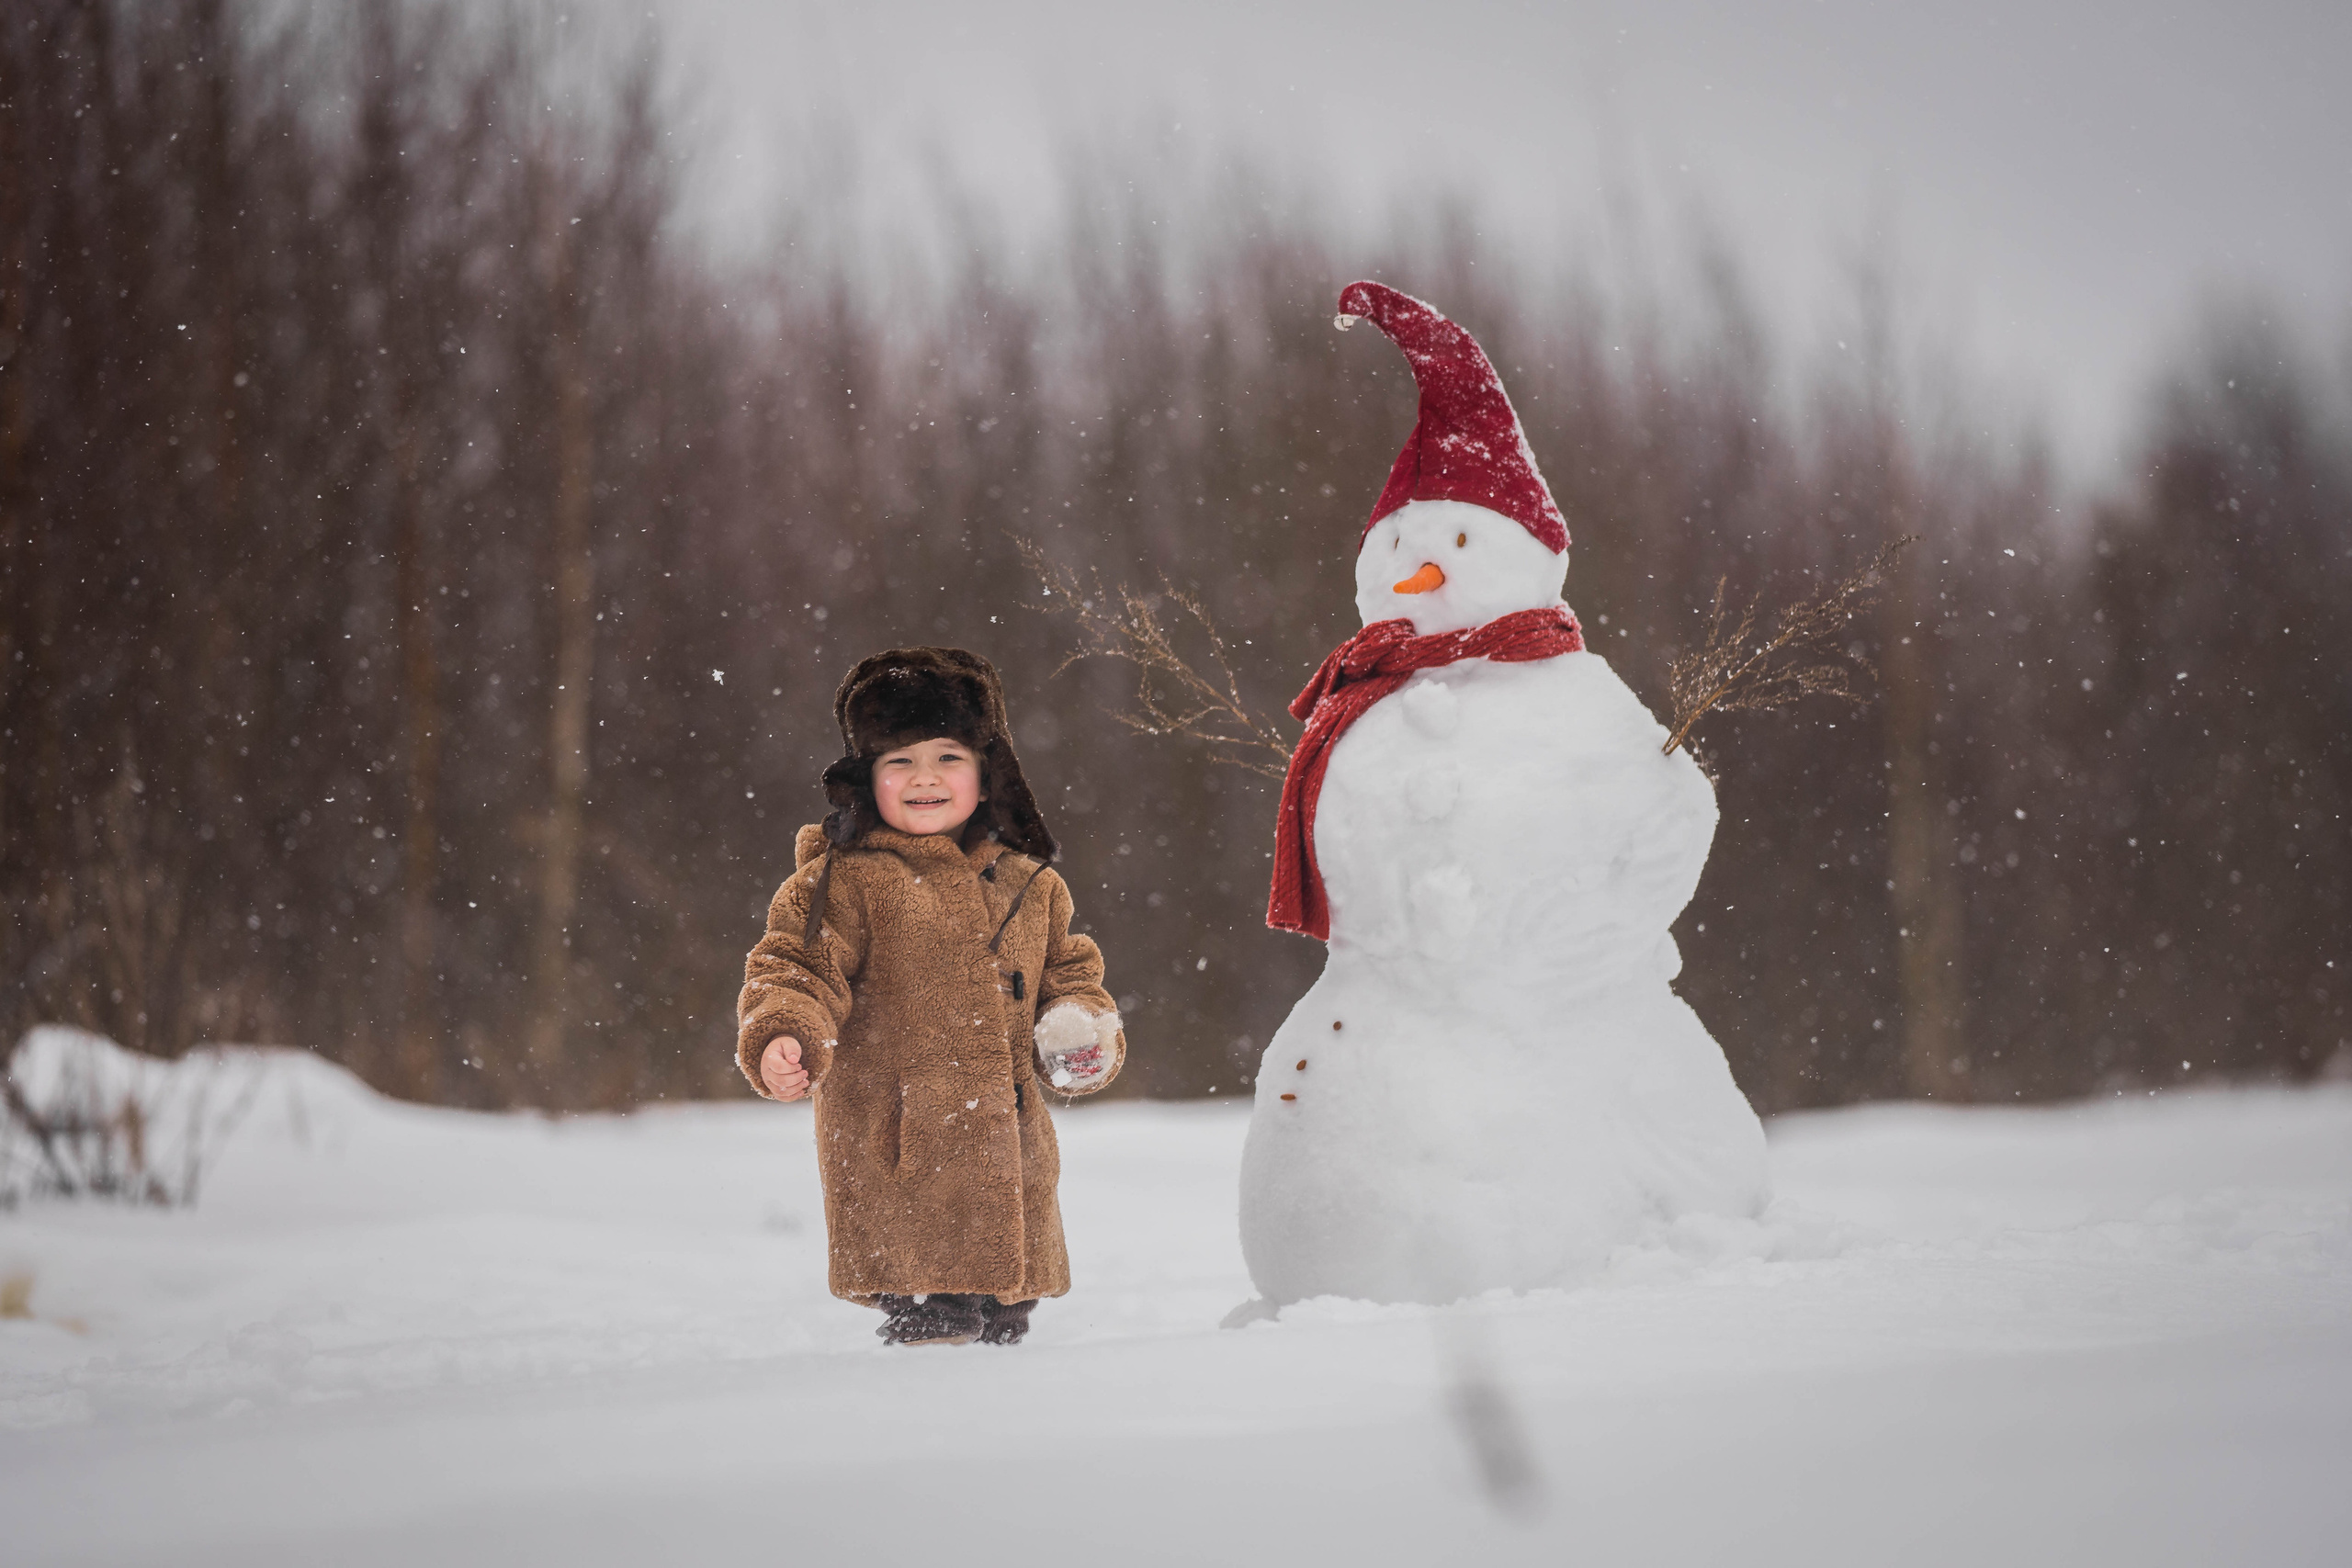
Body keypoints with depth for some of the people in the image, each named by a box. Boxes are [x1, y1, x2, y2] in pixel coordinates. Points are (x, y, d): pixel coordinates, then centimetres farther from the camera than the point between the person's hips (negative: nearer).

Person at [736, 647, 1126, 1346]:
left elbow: (1066, 973, 25)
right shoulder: (844, 883, -3)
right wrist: (784, 1036, -27)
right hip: (899, 1152, -6)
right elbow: (796, 966, -8)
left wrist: (1086, 1031, 6)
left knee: (1004, 1321, 12)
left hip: (1010, 1151, 6)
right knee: (933, 1319, -13)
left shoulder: (1027, 886, 15)